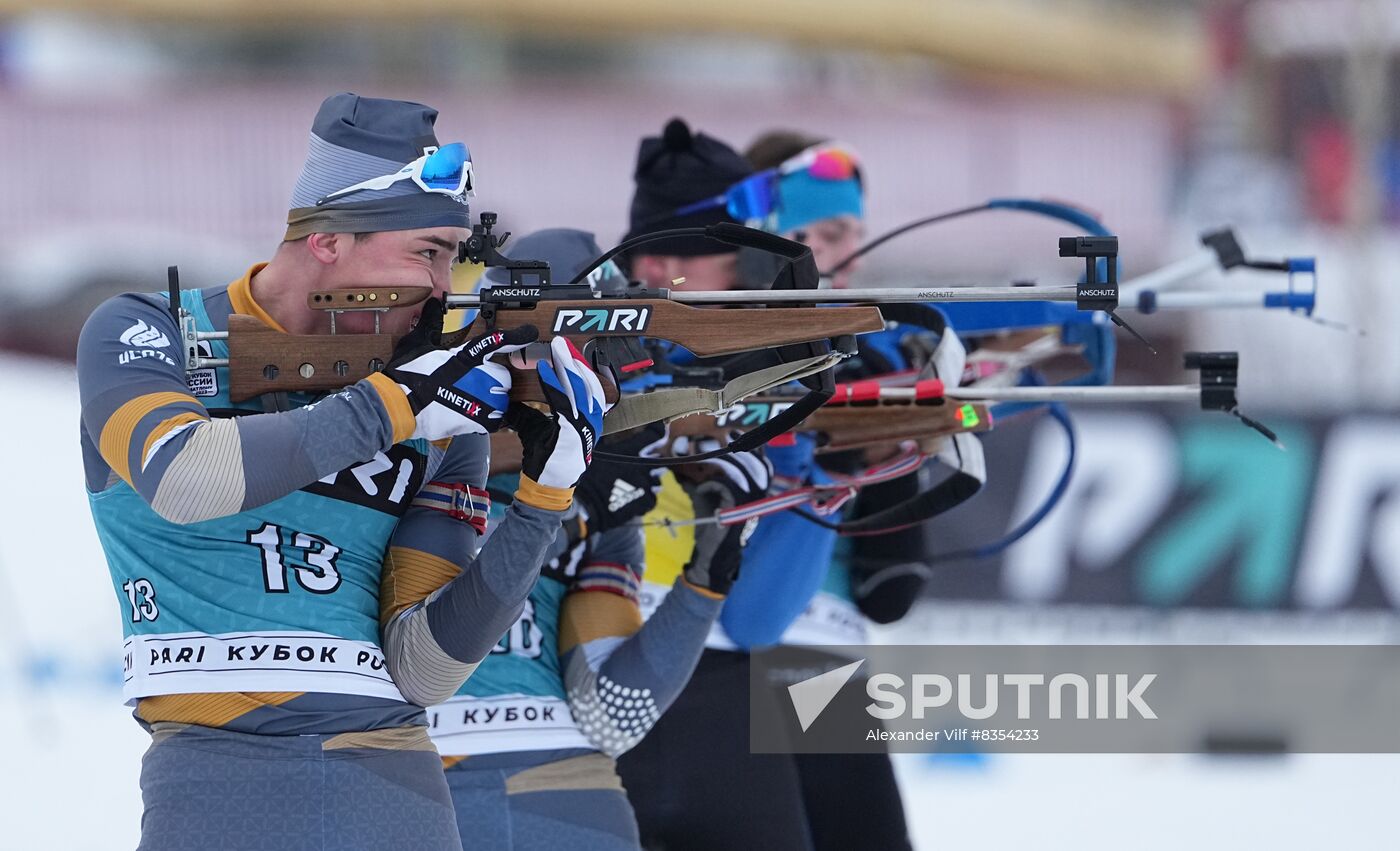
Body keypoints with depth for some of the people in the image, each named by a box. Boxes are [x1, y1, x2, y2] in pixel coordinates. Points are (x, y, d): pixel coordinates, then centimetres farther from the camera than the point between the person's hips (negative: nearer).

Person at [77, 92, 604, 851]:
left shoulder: (442, 421, 9)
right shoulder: (143, 336, 3)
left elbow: (418, 672, 3)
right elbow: (182, 479, -19)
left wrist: (542, 500, -7)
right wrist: (394, 404, -17)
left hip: (394, 787, 3)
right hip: (217, 773, -3)